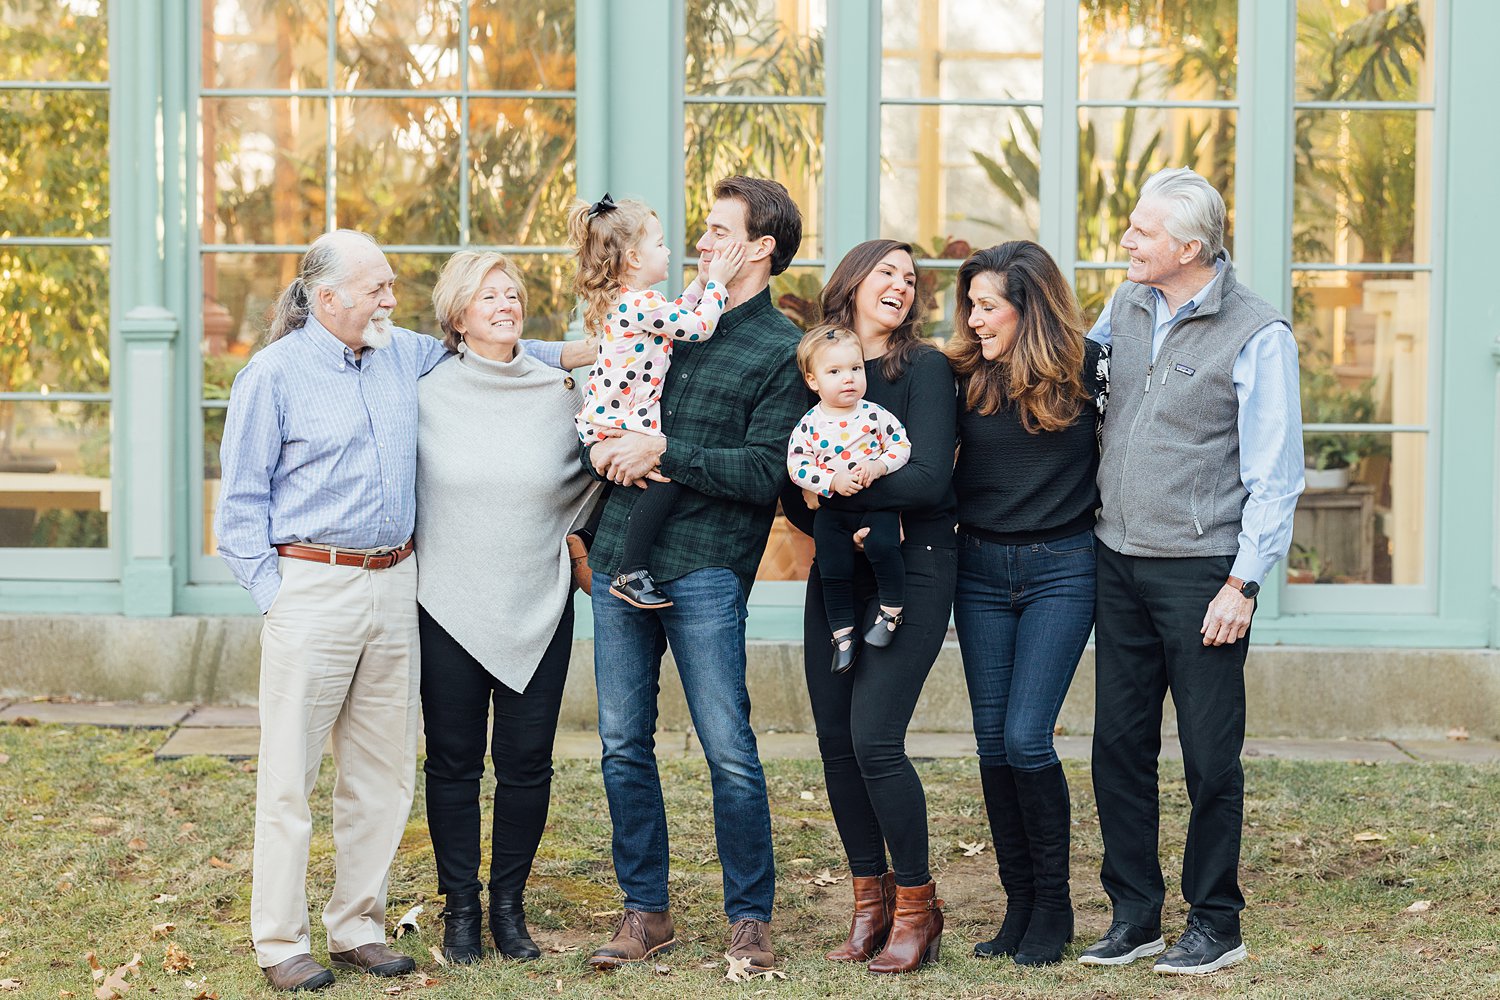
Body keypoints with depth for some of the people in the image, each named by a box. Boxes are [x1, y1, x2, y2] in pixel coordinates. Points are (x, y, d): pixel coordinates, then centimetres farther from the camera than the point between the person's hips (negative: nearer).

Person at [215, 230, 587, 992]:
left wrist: (575, 352, 21)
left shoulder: (404, 356, 11)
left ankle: (357, 926, 20)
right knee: (290, 778, -3)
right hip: (312, 586, -6)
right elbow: (241, 501, -3)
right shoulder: (274, 374, -4)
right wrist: (271, 593, -10)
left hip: (392, 584, 6)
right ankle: (280, 943, 6)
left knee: (383, 773, 9)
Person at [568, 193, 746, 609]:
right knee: (668, 478, -24)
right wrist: (716, 282, -3)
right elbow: (698, 326, -14)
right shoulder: (640, 305, -17)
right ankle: (630, 573, -24)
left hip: (604, 425, 11)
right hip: (616, 430, -11)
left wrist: (700, 283, 22)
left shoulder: (623, 302, 15)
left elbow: (676, 314, 30)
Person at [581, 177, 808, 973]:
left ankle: (750, 915, 11)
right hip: (619, 557, 6)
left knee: (729, 751, -3)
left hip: (704, 570, -6)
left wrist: (664, 452, -14)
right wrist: (601, 450, -2)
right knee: (624, 746, 7)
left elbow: (766, 471, -12)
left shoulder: (782, 351, -2)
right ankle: (645, 910, 18)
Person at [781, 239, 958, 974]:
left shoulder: (925, 368, -3)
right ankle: (870, 901, 19)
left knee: (873, 739, -13)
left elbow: (928, 478, -15)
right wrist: (833, 525, -12)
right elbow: (792, 492, 8)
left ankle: (917, 906, 3)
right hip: (834, 574, 5)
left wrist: (835, 490, -16)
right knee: (835, 741, 4)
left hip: (912, 569, -5)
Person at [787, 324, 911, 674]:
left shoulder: (875, 415, -1)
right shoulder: (809, 426, -3)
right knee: (835, 571, -1)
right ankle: (842, 632, 13)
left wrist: (879, 465, -17)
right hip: (831, 510, 1)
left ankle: (892, 608, -8)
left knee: (882, 546, -27)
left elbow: (903, 445, 1)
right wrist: (832, 481, -20)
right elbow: (796, 465, -7)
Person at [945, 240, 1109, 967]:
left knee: (1025, 737, -10)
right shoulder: (966, 375, 2)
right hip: (980, 569, 4)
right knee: (992, 741, 4)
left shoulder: (1085, 366, -7)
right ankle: (1018, 903, 16)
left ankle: (1054, 905, 7)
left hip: (1061, 570, -4)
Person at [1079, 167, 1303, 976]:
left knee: (1210, 757, 2)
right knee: (1118, 744, 8)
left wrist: (1243, 583, -14)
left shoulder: (1256, 336, -11)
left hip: (1198, 571, -6)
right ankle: (1134, 916, 19)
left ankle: (1215, 926, 15)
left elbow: (1275, 476, -10)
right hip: (1119, 564, 6)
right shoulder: (1127, 305, 8)